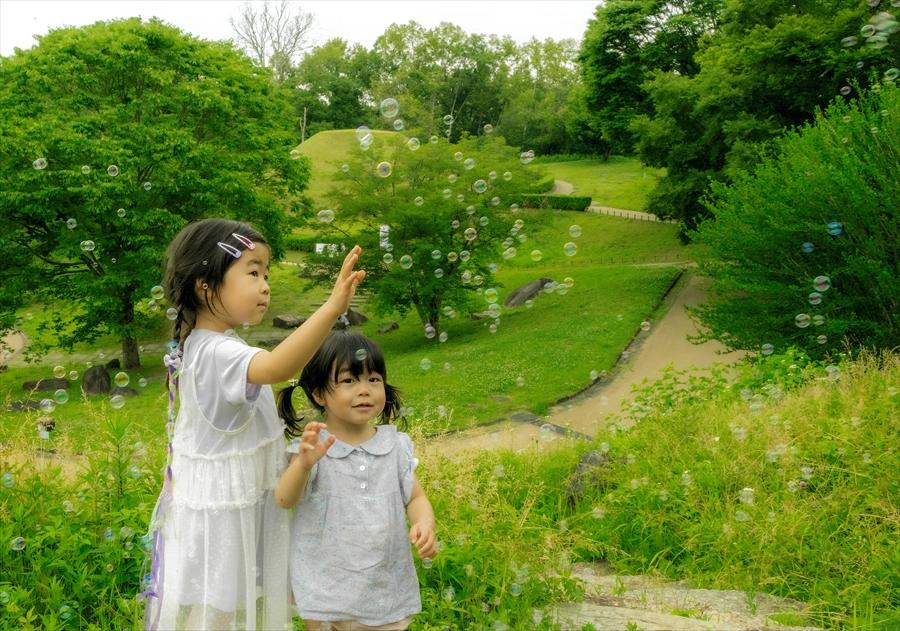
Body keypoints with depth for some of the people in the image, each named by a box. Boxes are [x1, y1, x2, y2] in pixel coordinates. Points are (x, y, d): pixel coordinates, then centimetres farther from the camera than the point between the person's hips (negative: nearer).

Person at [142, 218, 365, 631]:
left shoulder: (206, 344, 5)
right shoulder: (217, 353, -29)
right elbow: (274, 368, -49)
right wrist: (332, 308, -57)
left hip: (239, 501, 10)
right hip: (221, 512, -10)